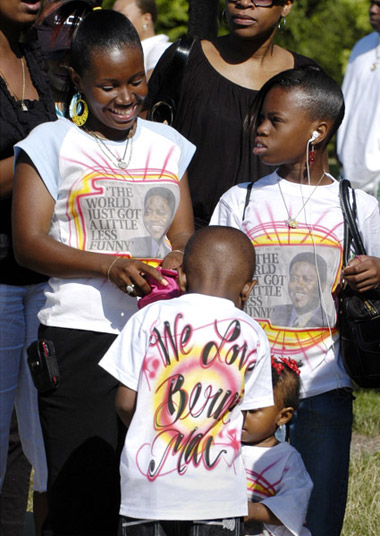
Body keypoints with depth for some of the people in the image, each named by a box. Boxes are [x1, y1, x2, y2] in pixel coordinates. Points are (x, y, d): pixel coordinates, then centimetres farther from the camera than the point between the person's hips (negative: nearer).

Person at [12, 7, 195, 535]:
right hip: (80, 337, -4)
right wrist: (111, 266, -19)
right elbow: (28, 243, -6)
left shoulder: (167, 145, 16)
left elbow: (184, 235, 14)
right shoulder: (52, 144, 2)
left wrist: (178, 260, -11)